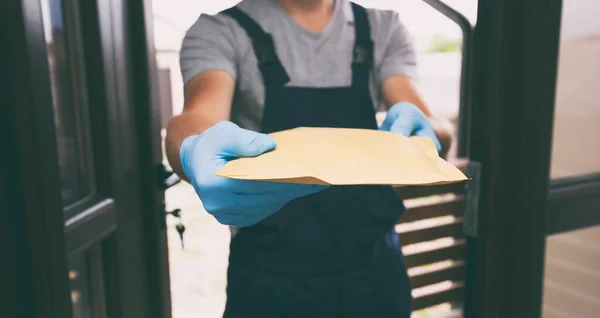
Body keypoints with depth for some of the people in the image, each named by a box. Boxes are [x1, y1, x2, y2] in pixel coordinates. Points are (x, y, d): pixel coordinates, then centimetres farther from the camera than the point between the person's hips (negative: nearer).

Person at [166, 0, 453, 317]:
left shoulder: (383, 28, 5)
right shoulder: (219, 31, -4)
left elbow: (440, 130, -7)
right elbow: (199, 117, -22)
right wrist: (194, 152, -45)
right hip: (270, 272, -2)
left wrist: (415, 129, -29)